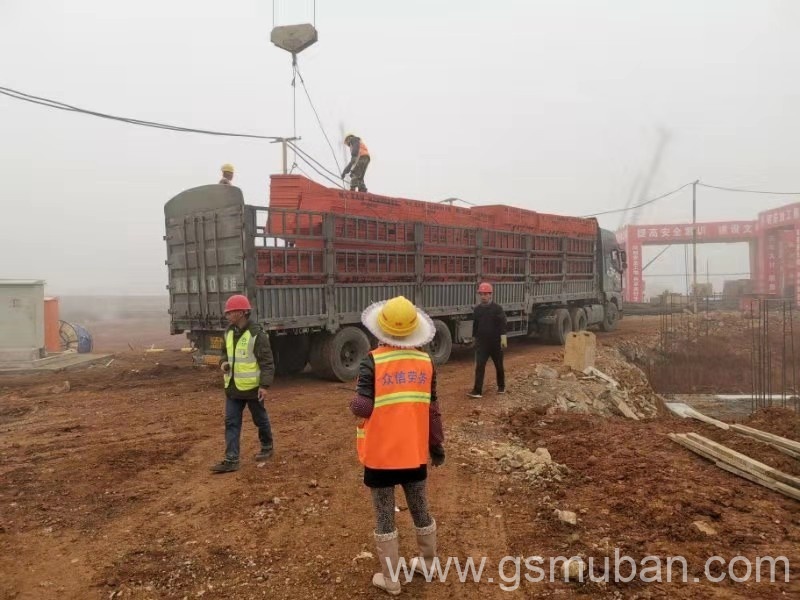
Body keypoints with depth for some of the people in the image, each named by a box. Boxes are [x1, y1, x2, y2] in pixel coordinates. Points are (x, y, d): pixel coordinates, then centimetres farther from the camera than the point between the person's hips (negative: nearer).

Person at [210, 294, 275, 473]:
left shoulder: (257, 334, -18)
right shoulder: (229, 332, 5)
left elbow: (267, 362, -18)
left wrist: (265, 385, -23)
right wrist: (224, 362, -2)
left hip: (252, 387, -7)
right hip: (233, 387, 7)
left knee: (260, 420, 12)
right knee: (231, 423, 3)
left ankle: (267, 447, 34)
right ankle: (231, 460, 6)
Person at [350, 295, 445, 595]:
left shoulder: (373, 361, -16)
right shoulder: (425, 361, -3)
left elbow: (362, 408, -19)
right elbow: (432, 409, 2)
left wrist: (354, 402, 4)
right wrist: (437, 444, 13)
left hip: (381, 454, -4)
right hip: (414, 452, 4)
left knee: (384, 517, 12)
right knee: (420, 510, 22)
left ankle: (390, 579, 24)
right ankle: (427, 563, 41)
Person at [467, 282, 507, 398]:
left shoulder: (497, 308, -8)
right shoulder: (477, 309, 6)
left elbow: (503, 324, -14)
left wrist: (503, 337, -24)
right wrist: (474, 337, 19)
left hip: (495, 342, -3)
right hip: (482, 342, 3)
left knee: (499, 366, 12)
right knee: (479, 366, -7)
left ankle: (501, 387, 31)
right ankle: (477, 391, -9)